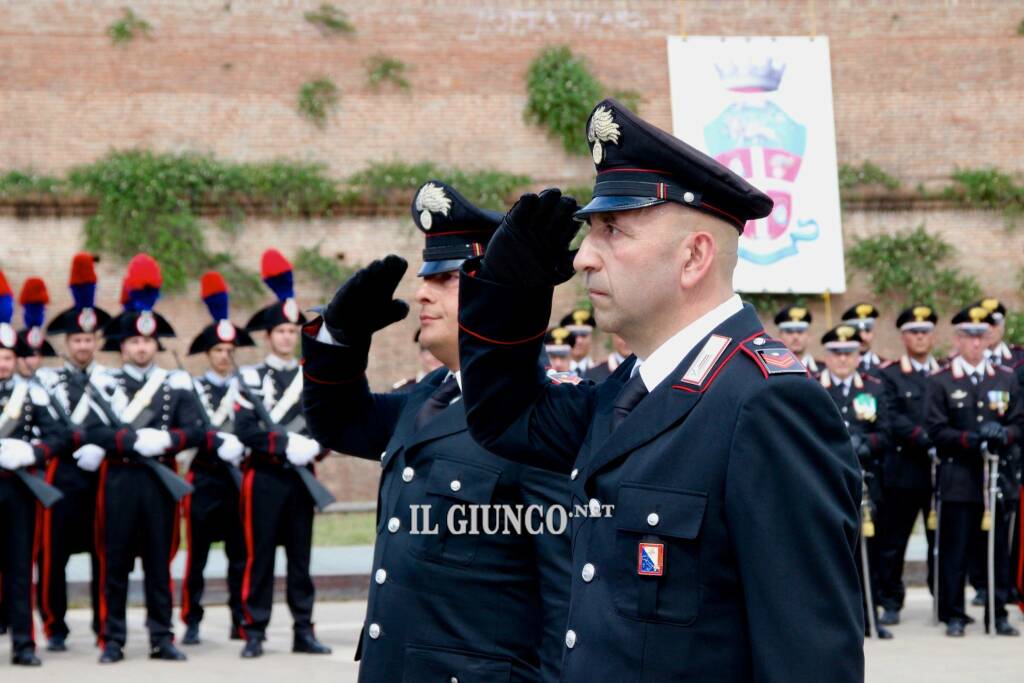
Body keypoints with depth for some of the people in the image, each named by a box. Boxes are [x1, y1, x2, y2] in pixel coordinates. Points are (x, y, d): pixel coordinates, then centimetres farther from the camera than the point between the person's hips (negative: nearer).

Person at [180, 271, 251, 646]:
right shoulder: (193, 387, 4)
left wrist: (240, 446, -16)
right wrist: (221, 444, -23)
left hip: (239, 477, 2)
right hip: (205, 478, -2)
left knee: (241, 554, 3)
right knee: (196, 555, -1)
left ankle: (240, 621, 9)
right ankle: (192, 622, 3)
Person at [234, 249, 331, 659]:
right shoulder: (251, 377, -1)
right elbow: (246, 430, -12)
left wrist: (314, 446, -15)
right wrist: (287, 444, -20)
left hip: (301, 477, 3)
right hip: (264, 476, -3)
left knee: (301, 557, 6)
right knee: (259, 557, -1)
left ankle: (303, 632, 11)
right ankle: (254, 633, 3)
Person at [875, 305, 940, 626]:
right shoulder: (889, 375, 4)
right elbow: (892, 419, -8)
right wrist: (925, 439, -20)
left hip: (941, 472, 2)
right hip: (903, 472, -2)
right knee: (892, 542, 0)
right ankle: (890, 602, 8)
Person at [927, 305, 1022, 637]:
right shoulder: (941, 382, 3)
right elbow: (936, 430, -3)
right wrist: (971, 439, -17)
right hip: (959, 479, -3)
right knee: (955, 550, -2)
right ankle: (954, 615, 6)